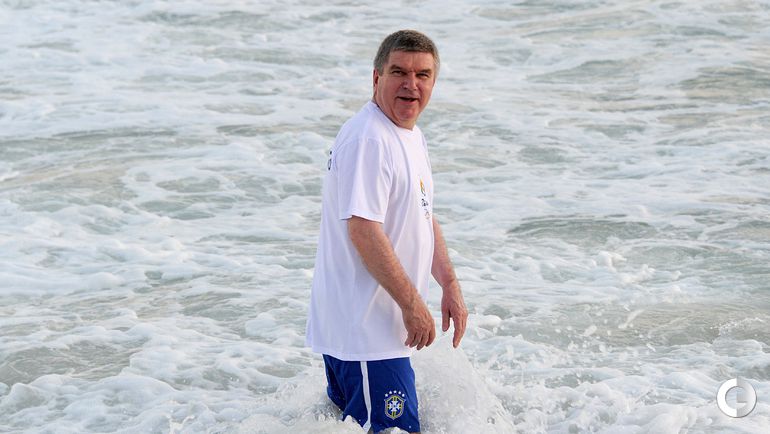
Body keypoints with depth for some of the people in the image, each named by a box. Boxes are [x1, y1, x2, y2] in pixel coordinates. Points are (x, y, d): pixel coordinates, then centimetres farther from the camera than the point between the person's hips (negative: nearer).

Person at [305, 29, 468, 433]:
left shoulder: (412, 136, 14)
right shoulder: (368, 139, -19)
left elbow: (424, 218, 23)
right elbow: (363, 230, -25)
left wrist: (450, 285, 14)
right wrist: (412, 303, -21)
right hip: (362, 328, -10)